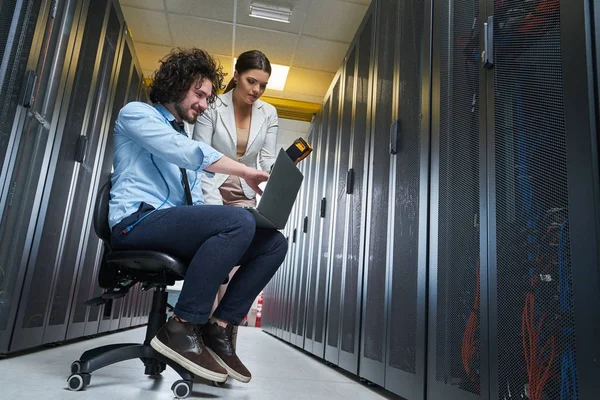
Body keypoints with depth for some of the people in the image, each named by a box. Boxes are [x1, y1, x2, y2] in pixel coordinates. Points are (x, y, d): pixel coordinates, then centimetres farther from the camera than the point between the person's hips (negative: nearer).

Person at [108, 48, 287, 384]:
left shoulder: (187, 144, 28)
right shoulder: (136, 113, 8)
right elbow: (186, 152, -14)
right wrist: (245, 172, -14)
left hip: (178, 225, 7)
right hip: (138, 221, -7)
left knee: (274, 242, -8)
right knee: (239, 222, -31)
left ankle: (218, 329, -8)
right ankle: (182, 329, -21)